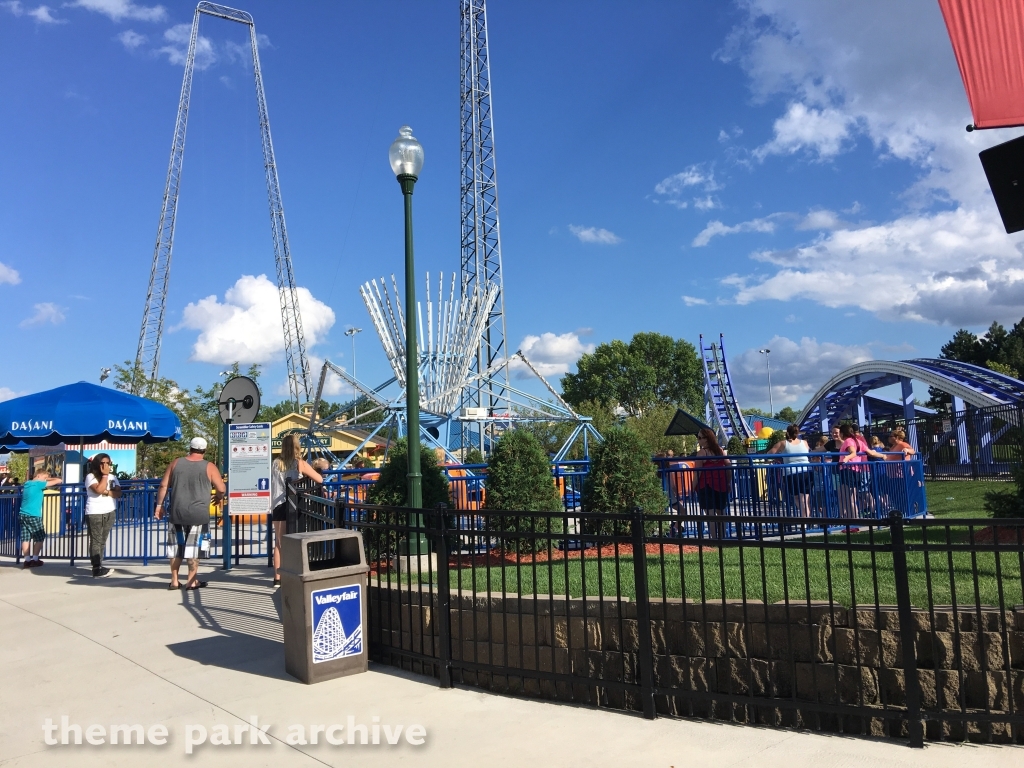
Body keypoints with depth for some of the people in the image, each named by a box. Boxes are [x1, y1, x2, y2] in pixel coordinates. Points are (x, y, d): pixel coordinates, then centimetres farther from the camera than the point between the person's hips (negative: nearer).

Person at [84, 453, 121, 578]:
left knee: (103, 541, 8)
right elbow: (99, 490, -20)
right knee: (96, 541, -5)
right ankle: (97, 568, -5)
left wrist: (106, 492, -16)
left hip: (110, 513, 6)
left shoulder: (112, 477, 12)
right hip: (94, 513, -6)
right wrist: (105, 475, -13)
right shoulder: (91, 477, -4)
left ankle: (99, 566, 13)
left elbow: (118, 493, 1)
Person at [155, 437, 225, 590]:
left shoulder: (176, 463, 6)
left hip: (177, 513, 3)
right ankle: (192, 581, 6)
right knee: (194, 547, 4)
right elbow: (222, 489, -2)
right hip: (199, 514, -3)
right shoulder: (209, 467, -3)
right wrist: (218, 498, 19)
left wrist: (159, 505, 13)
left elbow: (164, 485, 6)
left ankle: (174, 581, 18)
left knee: (176, 546, 13)